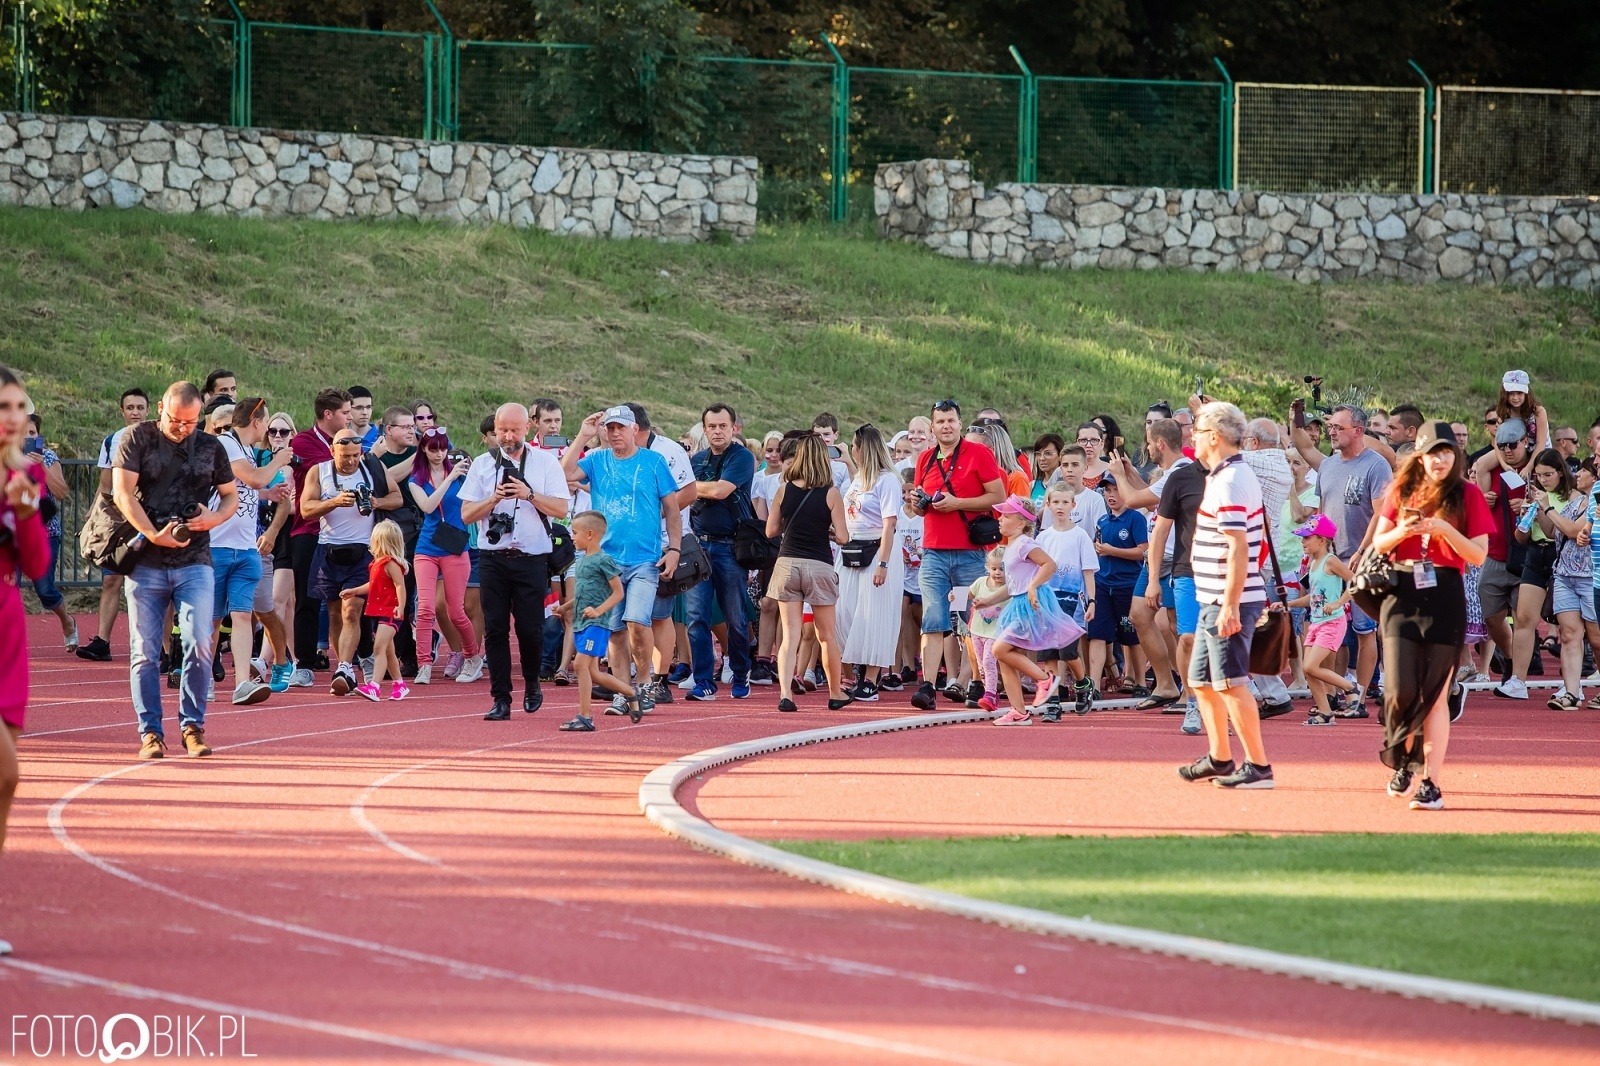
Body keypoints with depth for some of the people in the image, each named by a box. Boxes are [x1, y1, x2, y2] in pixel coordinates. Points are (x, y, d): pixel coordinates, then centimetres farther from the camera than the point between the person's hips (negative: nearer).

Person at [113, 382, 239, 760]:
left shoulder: (210, 447, 10)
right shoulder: (138, 439, 1)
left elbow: (231, 495, 18)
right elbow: (122, 492, -7)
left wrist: (215, 518, -6)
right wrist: (154, 534, -17)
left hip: (195, 562, 1)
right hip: (145, 562, -1)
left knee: (199, 644, -10)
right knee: (145, 651, -1)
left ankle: (192, 725, 2)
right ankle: (149, 732, 5)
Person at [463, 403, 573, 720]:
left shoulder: (546, 462, 5)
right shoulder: (482, 464, 10)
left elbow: (561, 509, -2)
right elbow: (466, 514, 5)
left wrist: (529, 494, -14)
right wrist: (494, 498, -10)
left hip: (532, 559, -1)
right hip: (493, 557, 1)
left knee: (530, 628, -3)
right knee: (495, 628, -2)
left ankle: (532, 685, 23)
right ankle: (501, 700, 1)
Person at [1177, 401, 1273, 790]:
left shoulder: (1228, 483, -17)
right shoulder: (1238, 475, 15)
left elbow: (1238, 548, -23)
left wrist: (1229, 606, -25)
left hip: (1228, 602, -11)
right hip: (1215, 601, 11)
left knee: (1229, 683, -8)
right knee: (1203, 681, 18)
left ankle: (1258, 766, -6)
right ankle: (1220, 759, 27)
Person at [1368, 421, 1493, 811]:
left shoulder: (1468, 495, 1)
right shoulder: (1401, 491, 9)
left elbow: (1479, 555, -3)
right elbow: (1378, 543, 11)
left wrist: (1444, 529, -17)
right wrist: (1402, 532, -10)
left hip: (1445, 597, -2)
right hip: (1402, 593, 2)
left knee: (1435, 694, -1)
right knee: (1400, 689, -7)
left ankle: (1431, 782, 4)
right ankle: (1402, 760, 18)